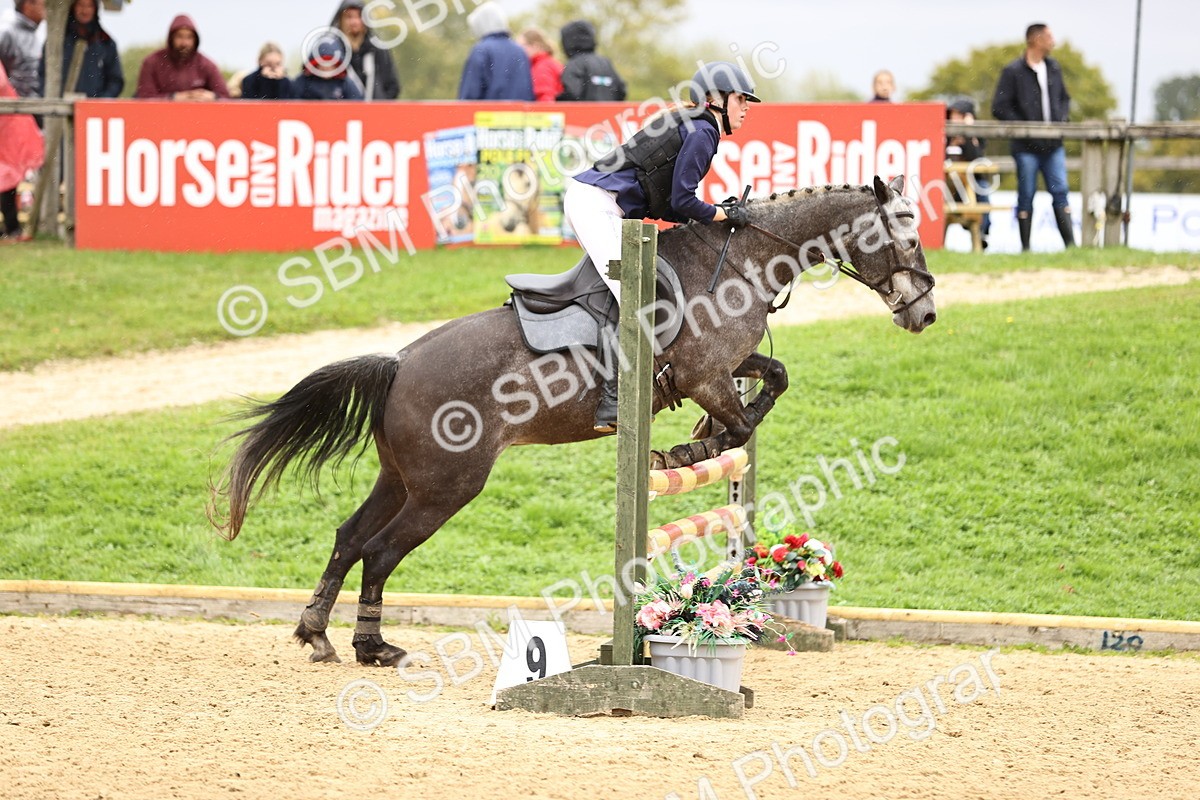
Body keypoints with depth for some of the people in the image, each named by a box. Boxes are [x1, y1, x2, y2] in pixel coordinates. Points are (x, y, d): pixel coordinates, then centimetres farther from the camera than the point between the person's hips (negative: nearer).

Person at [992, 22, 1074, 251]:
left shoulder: (1053, 68, 12)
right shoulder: (1013, 71, -6)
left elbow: (1064, 99, 23)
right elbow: (1000, 108, -8)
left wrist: (1061, 120, 4)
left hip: (1053, 145, 5)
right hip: (1026, 146, -5)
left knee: (1060, 193, -1)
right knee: (1026, 196, 1)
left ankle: (1070, 242, -2)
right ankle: (1025, 247, 7)